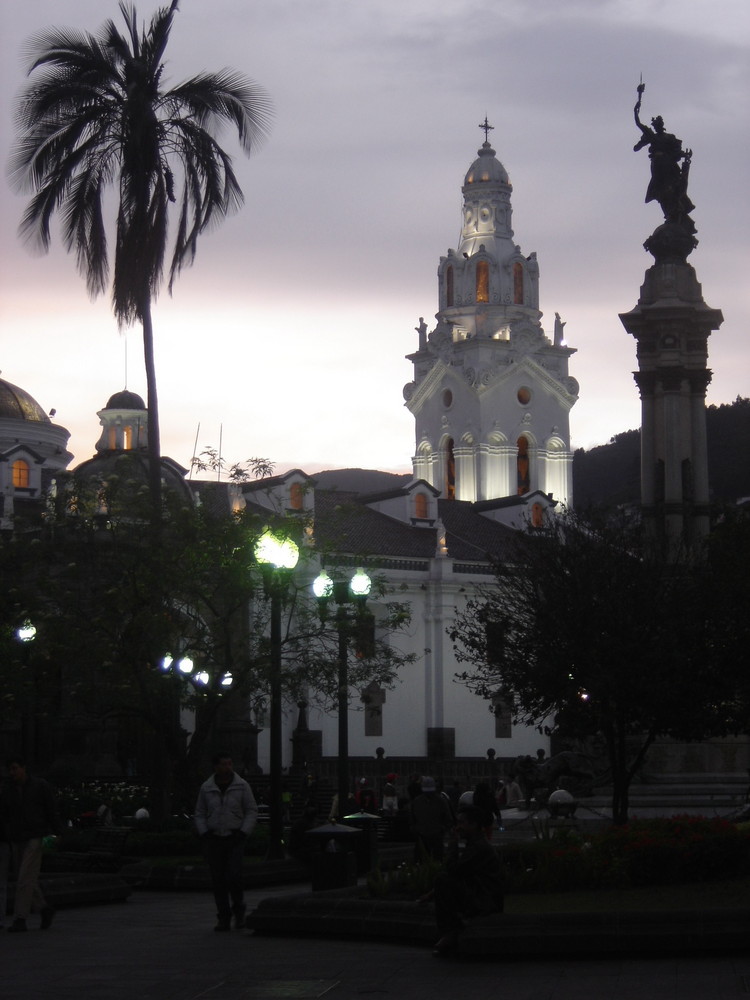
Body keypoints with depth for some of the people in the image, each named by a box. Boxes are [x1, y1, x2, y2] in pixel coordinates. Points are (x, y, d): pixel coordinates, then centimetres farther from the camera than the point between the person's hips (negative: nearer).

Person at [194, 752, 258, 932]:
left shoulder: (242, 786, 1)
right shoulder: (206, 788, 6)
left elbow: (252, 811, 3)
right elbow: (200, 813, 12)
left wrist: (243, 833, -7)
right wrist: (204, 833, -2)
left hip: (234, 838, -2)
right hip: (213, 839, 2)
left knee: (234, 877, -13)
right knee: (218, 881, 1)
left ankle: (238, 910, 11)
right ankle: (223, 919, 7)